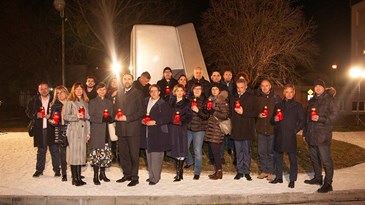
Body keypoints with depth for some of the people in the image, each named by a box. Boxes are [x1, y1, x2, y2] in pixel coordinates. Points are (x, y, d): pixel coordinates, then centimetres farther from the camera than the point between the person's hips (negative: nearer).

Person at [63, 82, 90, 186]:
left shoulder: (85, 102, 15)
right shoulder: (70, 102, 2)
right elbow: (65, 116, -4)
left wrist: (88, 132, 11)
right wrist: (76, 116, -18)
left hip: (83, 131, 4)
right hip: (73, 130, -4)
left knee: (81, 153, 5)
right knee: (74, 153, -5)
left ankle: (79, 177, 13)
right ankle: (74, 178, 2)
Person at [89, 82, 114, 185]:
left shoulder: (109, 102, 16)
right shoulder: (92, 102, 3)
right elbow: (91, 117, -4)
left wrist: (109, 118, -7)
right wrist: (101, 119, -19)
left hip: (106, 131, 4)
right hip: (96, 131, -4)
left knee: (105, 153, 5)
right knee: (96, 153, -7)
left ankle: (102, 173, 17)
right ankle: (96, 176, 0)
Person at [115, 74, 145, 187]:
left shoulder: (138, 93, -1)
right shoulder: (119, 93, 15)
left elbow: (141, 112, -7)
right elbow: (115, 108, 22)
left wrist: (127, 118, -14)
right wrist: (116, 116, 0)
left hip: (133, 128, -5)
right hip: (121, 129, 5)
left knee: (134, 154, 0)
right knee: (123, 154, 12)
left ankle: (134, 177, 10)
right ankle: (127, 174, 26)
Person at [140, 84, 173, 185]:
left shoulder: (164, 104, -7)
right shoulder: (146, 101, 13)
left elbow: (168, 118, -13)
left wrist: (155, 122, -18)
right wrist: (142, 120, 1)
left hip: (158, 133, -7)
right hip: (147, 133, 7)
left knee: (156, 156, -6)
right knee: (149, 155, 13)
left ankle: (155, 177, 3)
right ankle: (151, 175, 26)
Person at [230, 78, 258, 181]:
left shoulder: (252, 97, 0)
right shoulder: (233, 98, 12)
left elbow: (255, 113, -6)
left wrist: (243, 112, -16)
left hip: (247, 129, -3)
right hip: (236, 129, 3)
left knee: (247, 151, 4)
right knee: (238, 151, 9)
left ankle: (247, 171, 13)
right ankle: (239, 171, 18)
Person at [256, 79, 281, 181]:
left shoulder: (276, 98, 1)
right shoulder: (257, 98, 5)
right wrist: (258, 115, -8)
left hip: (273, 128, -2)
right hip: (261, 128, 2)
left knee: (271, 152, 5)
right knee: (261, 151, 7)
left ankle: (270, 172, 17)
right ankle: (263, 171, 20)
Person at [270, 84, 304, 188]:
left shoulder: (297, 106, 4)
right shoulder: (278, 105, 13)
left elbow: (302, 121, 2)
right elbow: (272, 121, 17)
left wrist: (295, 130, -8)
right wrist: (274, 119, -5)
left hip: (291, 136, -3)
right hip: (279, 136, 3)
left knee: (292, 158, 1)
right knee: (278, 156, 8)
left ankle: (292, 180, 13)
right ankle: (278, 177, 22)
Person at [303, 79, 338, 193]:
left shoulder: (329, 99, -4)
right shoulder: (312, 101, 16)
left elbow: (334, 114, -11)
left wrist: (320, 118, -23)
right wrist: (305, 132, 17)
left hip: (323, 135, -7)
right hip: (311, 135, 7)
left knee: (326, 160, -4)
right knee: (314, 158, 16)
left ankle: (328, 184, 4)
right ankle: (317, 178, 30)